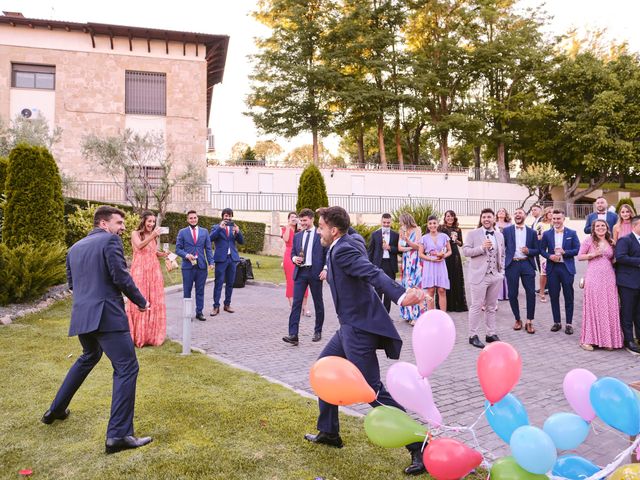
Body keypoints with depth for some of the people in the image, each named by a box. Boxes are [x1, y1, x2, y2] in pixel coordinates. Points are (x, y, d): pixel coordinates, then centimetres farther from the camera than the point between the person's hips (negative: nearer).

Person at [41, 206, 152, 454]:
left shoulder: (75, 248, 18)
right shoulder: (110, 240, -6)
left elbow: (72, 283, 23)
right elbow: (121, 277, -13)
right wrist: (141, 302, -2)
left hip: (81, 315, 9)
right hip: (107, 315, -8)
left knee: (89, 358, 32)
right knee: (126, 368, -5)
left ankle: (56, 410, 41)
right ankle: (118, 434, -9)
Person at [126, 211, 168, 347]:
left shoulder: (154, 236, 16)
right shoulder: (135, 234, 0)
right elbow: (139, 246, -19)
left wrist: (163, 254, 4)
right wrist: (152, 236, -30)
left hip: (154, 270, 5)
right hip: (140, 271, -5)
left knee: (155, 301, 4)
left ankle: (153, 334, 14)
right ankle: (139, 336, 6)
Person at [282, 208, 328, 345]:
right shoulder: (297, 236, 13)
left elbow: (328, 254, 0)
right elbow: (292, 252, 17)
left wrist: (325, 269, -12)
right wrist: (294, 258, -6)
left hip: (315, 273, -3)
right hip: (300, 272, 3)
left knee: (318, 303, 9)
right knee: (296, 303, -6)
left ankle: (318, 332, 25)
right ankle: (293, 335, -9)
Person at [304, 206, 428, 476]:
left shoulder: (342, 250, -19)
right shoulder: (350, 241, 9)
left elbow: (373, 273, -34)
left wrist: (400, 296, -49)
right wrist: (332, 273, 43)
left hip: (359, 328, -10)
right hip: (351, 325, 10)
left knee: (373, 391, -6)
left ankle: (419, 447, 4)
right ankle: (329, 433, 32)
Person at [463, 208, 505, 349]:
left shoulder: (500, 235, 12)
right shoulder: (473, 234, -2)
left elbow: (502, 255, 18)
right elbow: (465, 251, -9)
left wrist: (502, 272, 9)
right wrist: (482, 248, -20)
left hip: (496, 276, 5)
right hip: (480, 276, -5)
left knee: (491, 307, 12)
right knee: (477, 306, -1)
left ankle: (491, 334, 21)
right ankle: (473, 336, 7)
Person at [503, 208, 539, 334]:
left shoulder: (532, 232, 10)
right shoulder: (507, 230, 7)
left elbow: (536, 250, 11)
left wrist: (528, 251, -10)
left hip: (527, 264, 1)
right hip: (512, 265, 0)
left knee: (531, 293, -3)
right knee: (512, 294, 3)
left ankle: (529, 322, 10)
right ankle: (517, 320, 20)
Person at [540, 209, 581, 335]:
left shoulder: (572, 233, 2)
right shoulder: (547, 234, 6)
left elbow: (577, 249, -1)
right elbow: (542, 249, 7)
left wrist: (564, 252, -15)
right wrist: (549, 256, -11)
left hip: (567, 268, -2)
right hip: (552, 268, 2)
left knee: (568, 297, 3)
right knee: (554, 296, 7)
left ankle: (569, 324, 11)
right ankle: (556, 322, 18)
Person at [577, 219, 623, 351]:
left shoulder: (610, 242, 14)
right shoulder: (589, 240, 1)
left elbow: (613, 260, 23)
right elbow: (580, 256, -1)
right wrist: (593, 254, -14)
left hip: (609, 277, 4)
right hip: (594, 277, -4)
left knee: (609, 308, 4)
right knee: (593, 307, -3)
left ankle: (608, 339, 14)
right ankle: (588, 339, 4)